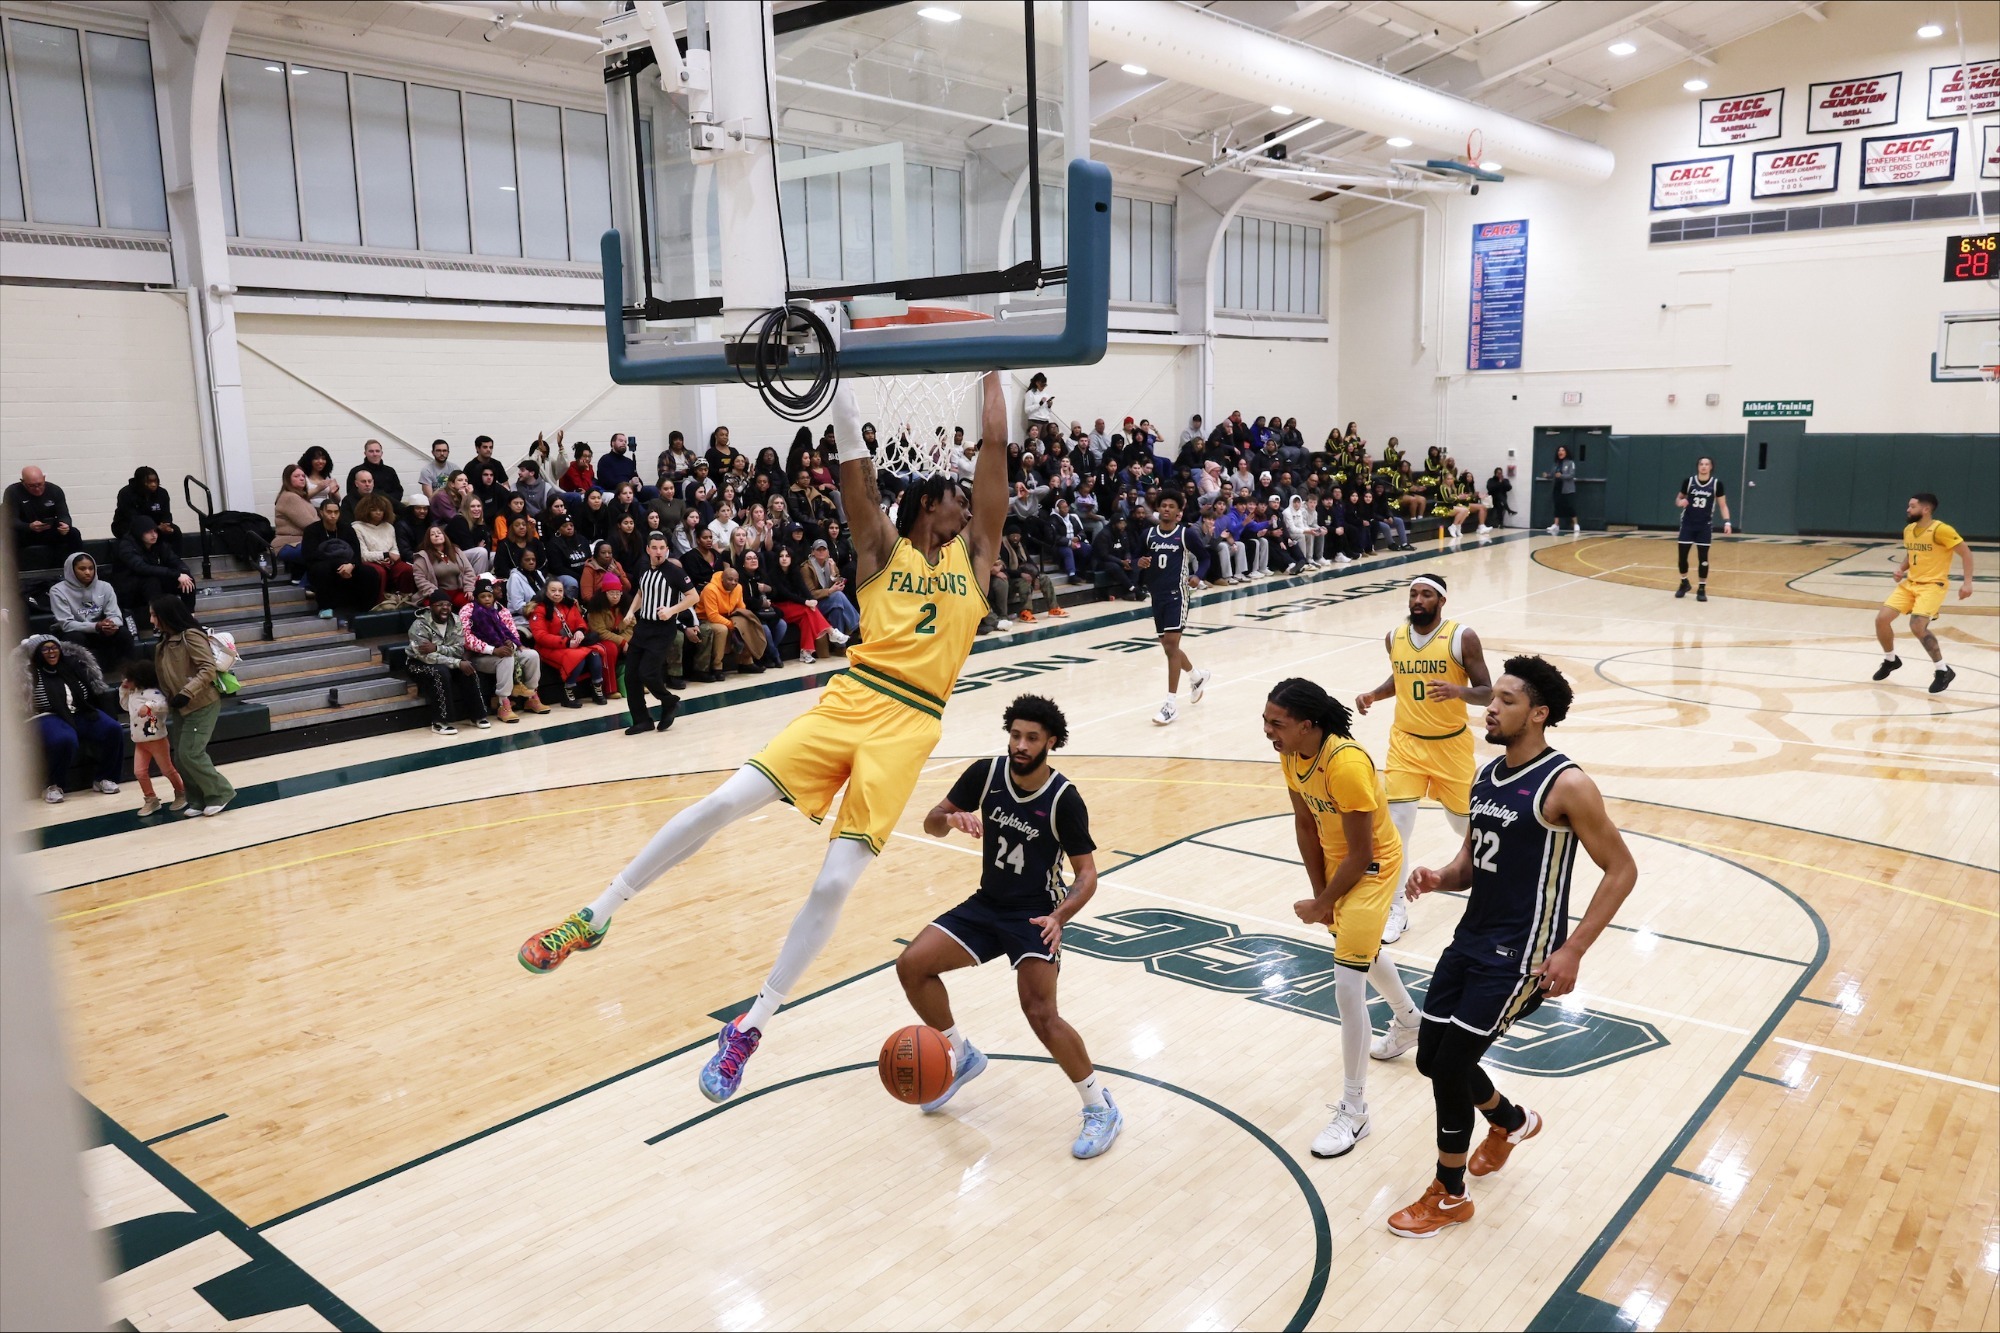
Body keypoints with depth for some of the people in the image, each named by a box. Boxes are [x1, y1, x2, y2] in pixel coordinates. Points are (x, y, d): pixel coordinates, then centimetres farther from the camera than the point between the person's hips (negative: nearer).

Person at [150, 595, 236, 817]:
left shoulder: (191, 635, -15)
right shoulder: (164, 642, 11)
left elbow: (209, 669, -22)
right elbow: (165, 676, 20)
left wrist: (187, 692, -29)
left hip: (202, 705, -9)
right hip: (180, 707, 9)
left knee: (190, 753, -11)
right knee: (180, 757, 6)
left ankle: (220, 793, 4)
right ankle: (198, 800, 15)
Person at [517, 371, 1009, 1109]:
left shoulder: (971, 553, 16)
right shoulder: (884, 547, 12)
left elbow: (995, 450, 13)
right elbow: (854, 461, 1)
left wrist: (992, 373, 16)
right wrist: (840, 372, -4)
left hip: (910, 725, 0)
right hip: (851, 699, 0)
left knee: (834, 883, -8)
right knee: (726, 800, -15)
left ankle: (747, 1029, 7)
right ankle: (596, 915, 4)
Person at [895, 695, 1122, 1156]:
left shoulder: (1064, 799, -18)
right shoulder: (986, 773, -8)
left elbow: (1087, 874, -14)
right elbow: (932, 822, 1)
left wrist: (1059, 916, -32)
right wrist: (951, 818, -24)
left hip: (1035, 914, -5)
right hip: (986, 904, 5)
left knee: (1040, 1013, -23)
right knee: (912, 965, -8)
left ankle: (1102, 1108, -2)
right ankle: (963, 1056, 16)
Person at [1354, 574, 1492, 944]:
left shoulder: (1462, 638, -14)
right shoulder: (1394, 638, -1)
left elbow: (1487, 693, -12)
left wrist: (1458, 691, -32)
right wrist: (1373, 694, -2)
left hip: (1451, 745, -2)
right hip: (1406, 742, 2)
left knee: (1465, 822, 13)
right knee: (1395, 825, -9)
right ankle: (1397, 907, 2)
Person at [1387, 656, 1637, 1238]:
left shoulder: (1566, 785, -16)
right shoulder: (1487, 775, 7)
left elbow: (1621, 870, -12)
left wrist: (1572, 950, -17)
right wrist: (1441, 878, -7)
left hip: (1520, 955, -8)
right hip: (1470, 939, 8)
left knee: (1450, 1064, -5)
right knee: (1433, 1059, 12)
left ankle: (1449, 1196, 16)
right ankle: (1512, 1121, 43)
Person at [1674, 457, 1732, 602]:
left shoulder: (1716, 483, -5)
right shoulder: (1689, 481, -3)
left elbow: (1723, 505, -2)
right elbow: (1678, 499, 9)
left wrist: (1727, 522, -15)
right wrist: (1680, 502, -16)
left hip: (1705, 526, -1)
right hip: (1688, 524, 1)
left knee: (1703, 558, 0)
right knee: (1682, 555, 2)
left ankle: (1702, 589, 10)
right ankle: (1684, 583, 24)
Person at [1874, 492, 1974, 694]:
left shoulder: (1941, 530, -16)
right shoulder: (1908, 530, 7)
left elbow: (1965, 551, -12)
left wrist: (1967, 582, -18)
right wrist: (1901, 569, 2)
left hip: (1933, 585, -7)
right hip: (1910, 583, 7)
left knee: (1917, 626, -25)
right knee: (1881, 619, -3)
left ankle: (1944, 671, -8)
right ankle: (1890, 660, 23)